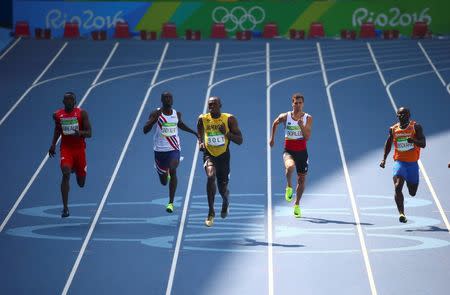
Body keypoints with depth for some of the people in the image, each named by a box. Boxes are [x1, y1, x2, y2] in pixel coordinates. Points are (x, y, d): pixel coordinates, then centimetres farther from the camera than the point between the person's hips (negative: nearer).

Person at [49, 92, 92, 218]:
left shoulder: (82, 113, -8)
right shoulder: (57, 115, 0)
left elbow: (89, 133, -10)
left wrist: (80, 133, -31)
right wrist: (53, 144, 12)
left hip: (79, 149, 0)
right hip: (66, 148, 0)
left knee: (81, 183, 10)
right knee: (65, 173, -24)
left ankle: (76, 170, 50)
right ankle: (65, 208, -21)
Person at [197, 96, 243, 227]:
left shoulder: (229, 119, -10)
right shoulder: (202, 119, -5)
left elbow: (240, 141, -9)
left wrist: (226, 133, -24)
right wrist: (201, 143, -11)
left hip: (223, 156, 0)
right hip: (209, 154, 0)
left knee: (222, 189, 7)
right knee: (211, 176, -29)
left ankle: (226, 201, 48)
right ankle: (211, 212, -19)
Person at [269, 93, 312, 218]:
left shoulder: (308, 118, -5)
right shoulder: (285, 117, -5)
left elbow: (307, 137, -11)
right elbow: (275, 123, 16)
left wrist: (302, 126, -26)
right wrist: (272, 138, 19)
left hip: (302, 151, 2)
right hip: (289, 151, -2)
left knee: (302, 179, 9)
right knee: (290, 167, -35)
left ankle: (297, 205, 27)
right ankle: (289, 187, -6)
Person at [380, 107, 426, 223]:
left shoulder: (416, 127, -4)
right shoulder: (393, 129, 3)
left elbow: (423, 144, -10)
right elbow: (388, 143, 19)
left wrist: (414, 140, -30)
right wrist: (384, 159, 11)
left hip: (412, 163, 0)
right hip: (399, 162, 0)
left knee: (412, 193, 12)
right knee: (398, 187, -23)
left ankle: (411, 184, 50)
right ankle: (401, 213, -25)